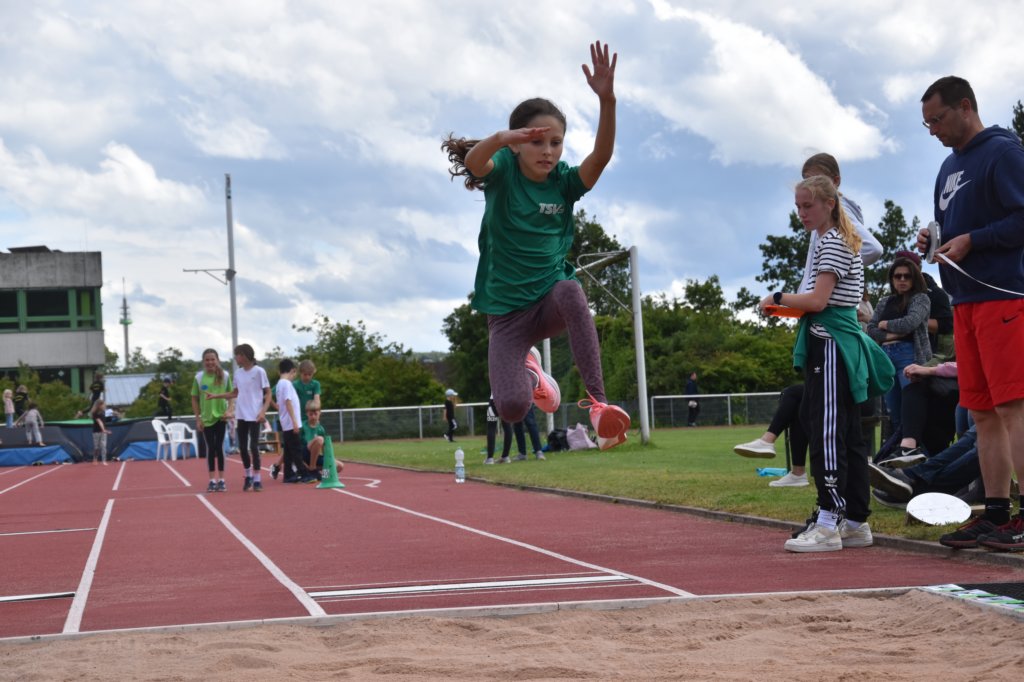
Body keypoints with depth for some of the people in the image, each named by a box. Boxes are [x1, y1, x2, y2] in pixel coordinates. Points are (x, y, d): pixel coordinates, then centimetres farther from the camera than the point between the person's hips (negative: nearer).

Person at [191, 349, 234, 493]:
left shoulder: (224, 376, -1)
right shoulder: (199, 377, -1)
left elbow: (231, 394, 4)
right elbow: (195, 399, 4)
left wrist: (230, 410, -11)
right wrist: (198, 418, 0)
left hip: (220, 417, -1)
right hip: (206, 419, 1)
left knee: (219, 448, 2)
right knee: (210, 448, 4)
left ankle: (221, 480, 9)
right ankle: (212, 480, 10)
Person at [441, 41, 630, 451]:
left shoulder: (564, 183, -3)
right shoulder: (502, 172, -7)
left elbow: (601, 156, -24)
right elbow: (473, 162, -32)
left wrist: (606, 101, -41)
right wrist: (501, 139, -55)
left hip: (550, 299, 0)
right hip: (506, 311, 0)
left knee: (569, 290, -38)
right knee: (512, 408, -17)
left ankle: (597, 400, -36)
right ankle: (528, 369, 23)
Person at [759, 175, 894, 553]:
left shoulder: (832, 242, -9)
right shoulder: (832, 241, 21)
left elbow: (817, 300, -18)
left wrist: (779, 298, -4)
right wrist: (792, 304, 10)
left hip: (830, 347, -11)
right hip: (840, 343, 11)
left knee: (827, 433, -13)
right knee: (847, 436, 10)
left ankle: (828, 522, -15)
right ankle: (856, 521, 13)